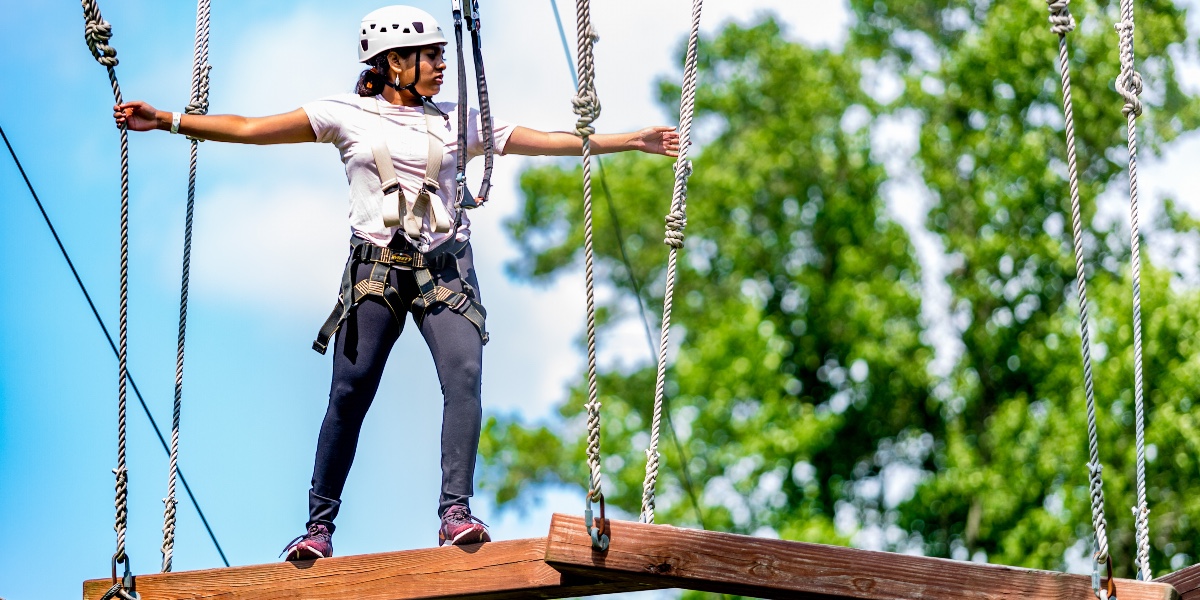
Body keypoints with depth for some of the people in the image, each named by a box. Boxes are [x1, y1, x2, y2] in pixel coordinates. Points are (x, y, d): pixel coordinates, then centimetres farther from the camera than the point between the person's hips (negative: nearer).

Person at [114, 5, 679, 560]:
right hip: (376, 269, -1)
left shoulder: (457, 121, 12)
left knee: (464, 376, -20)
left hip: (445, 269, 2)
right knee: (349, 395, -7)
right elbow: (251, 129, 3)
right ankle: (319, 527, 4)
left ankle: (456, 512, -21)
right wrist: (164, 120, -3)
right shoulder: (347, 115, 6)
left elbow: (547, 141, 14)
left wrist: (632, 140, 11)